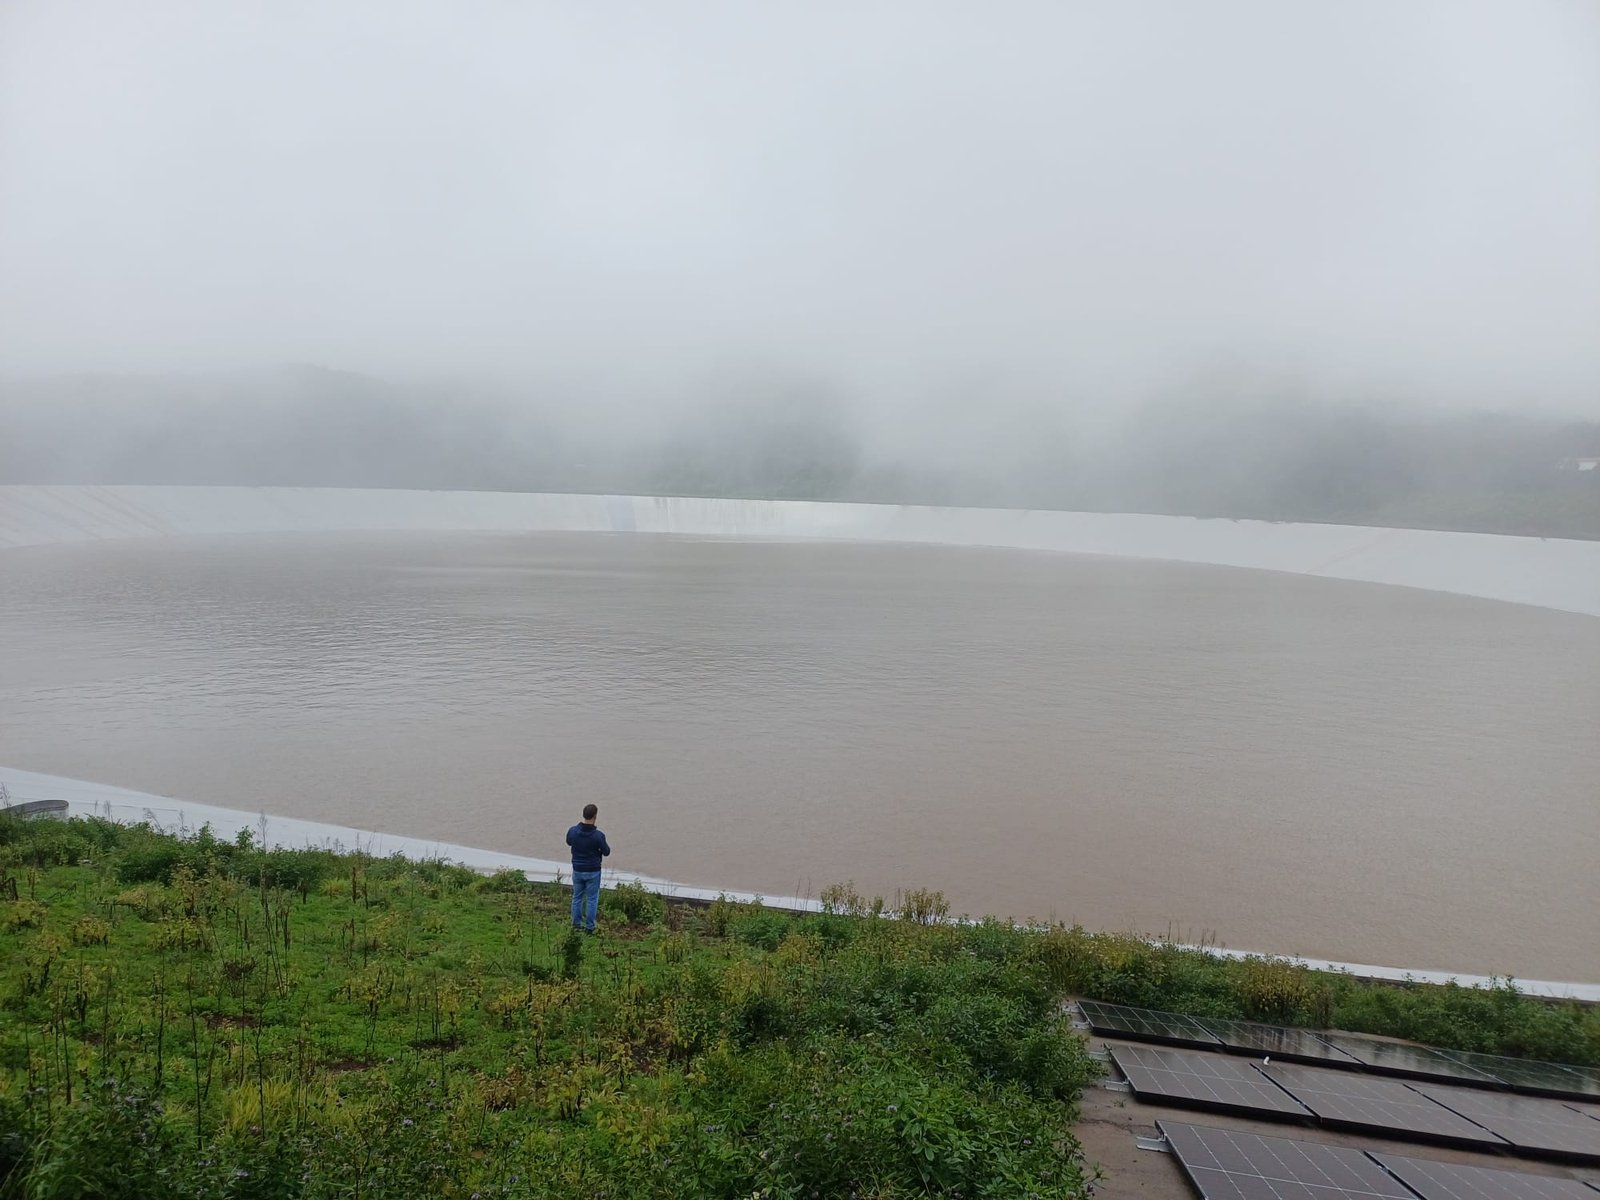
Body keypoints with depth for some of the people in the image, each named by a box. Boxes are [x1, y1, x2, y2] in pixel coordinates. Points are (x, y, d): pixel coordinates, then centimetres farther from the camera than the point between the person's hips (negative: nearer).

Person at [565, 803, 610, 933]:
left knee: (577, 897, 19)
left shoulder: (572, 831, -14)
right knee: (592, 899, 10)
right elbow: (606, 852, -8)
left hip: (577, 870, 3)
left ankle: (576, 923, 28)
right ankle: (589, 927, 16)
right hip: (593, 871, -3)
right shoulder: (598, 835, -24)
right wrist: (608, 846, 12)